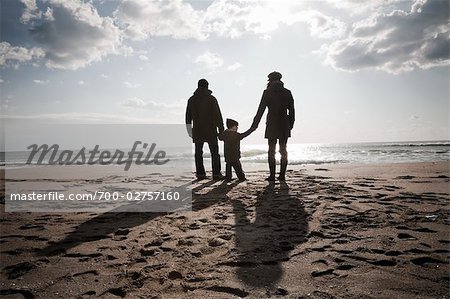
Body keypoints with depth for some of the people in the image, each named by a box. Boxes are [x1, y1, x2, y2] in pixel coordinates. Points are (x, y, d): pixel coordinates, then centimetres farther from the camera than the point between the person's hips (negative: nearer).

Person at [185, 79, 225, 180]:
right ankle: (216, 173, -2)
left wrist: (189, 129, 16)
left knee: (198, 152, 7)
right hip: (210, 130, -3)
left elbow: (188, 116, 11)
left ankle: (200, 173, 7)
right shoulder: (211, 99, -5)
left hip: (197, 130, 3)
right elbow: (217, 114, -8)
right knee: (214, 152, 1)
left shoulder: (191, 99, 8)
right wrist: (221, 128, -3)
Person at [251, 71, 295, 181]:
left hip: (272, 124, -3)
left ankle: (272, 175, -1)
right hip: (284, 125, 3)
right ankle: (282, 175, 7)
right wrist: (291, 124, 13)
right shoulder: (287, 93, 7)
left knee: (271, 150, 2)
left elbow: (261, 109, -5)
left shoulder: (267, 92, -3)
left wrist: (255, 124, -2)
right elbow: (291, 110, 7)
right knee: (283, 149, 8)